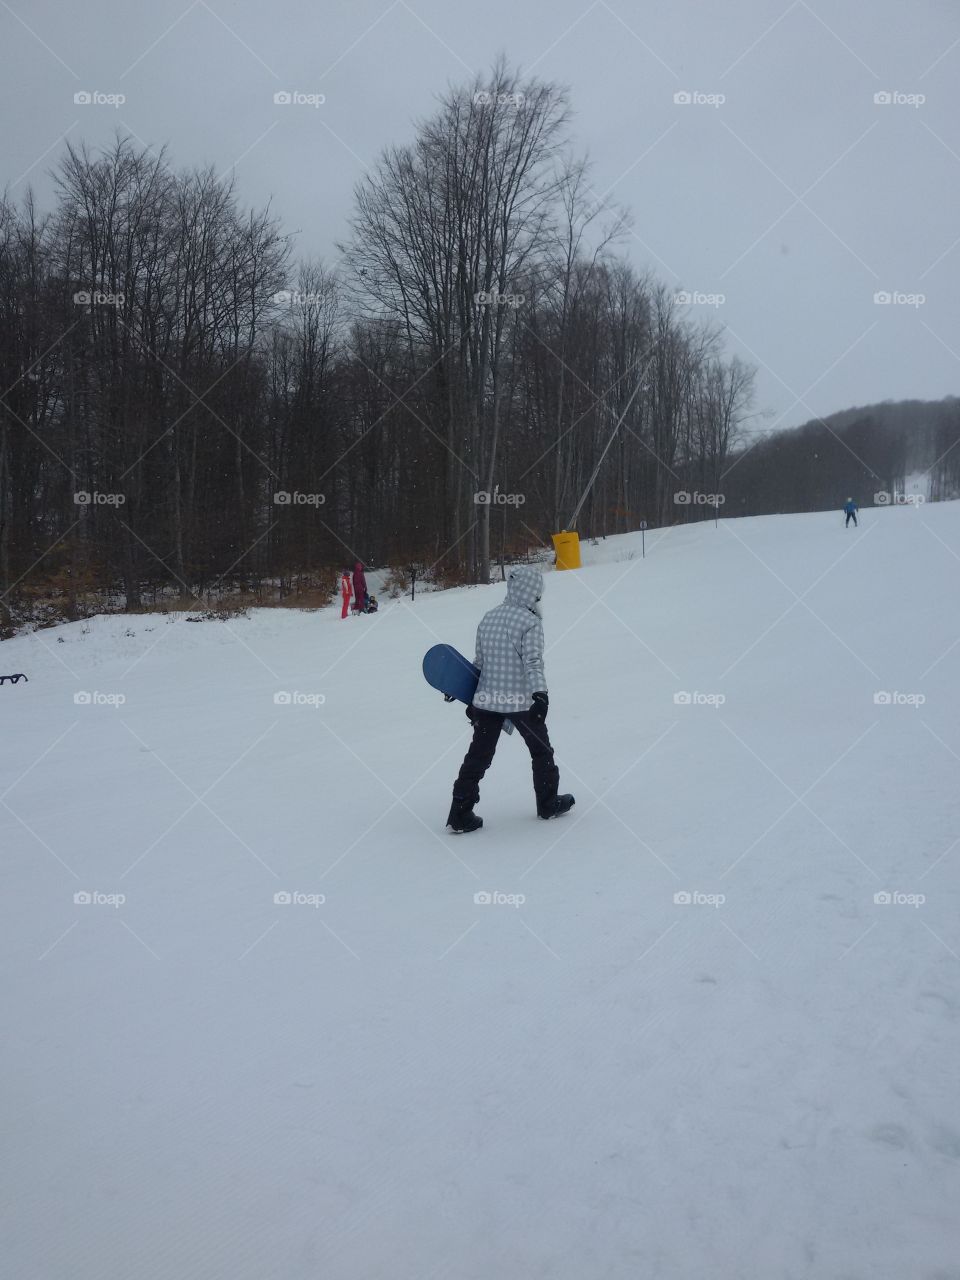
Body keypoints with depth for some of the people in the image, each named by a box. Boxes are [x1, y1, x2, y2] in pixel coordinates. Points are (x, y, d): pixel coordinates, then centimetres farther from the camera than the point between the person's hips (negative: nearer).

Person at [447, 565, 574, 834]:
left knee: (478, 756, 8)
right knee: (541, 750, 16)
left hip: (487, 700, 5)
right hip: (521, 700, -5)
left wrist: (473, 699, 20)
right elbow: (533, 661, -22)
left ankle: (460, 814, 5)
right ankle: (548, 804, 28)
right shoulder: (530, 621, -11)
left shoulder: (488, 618, 8)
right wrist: (540, 694, -28)